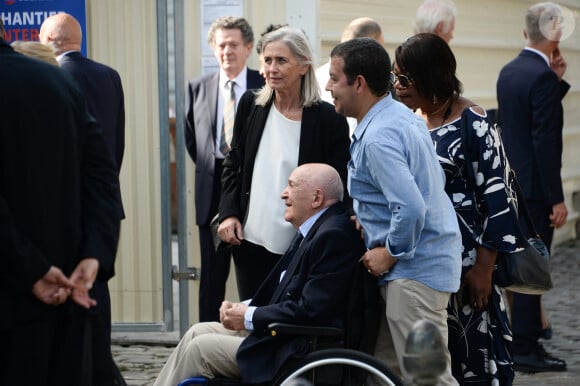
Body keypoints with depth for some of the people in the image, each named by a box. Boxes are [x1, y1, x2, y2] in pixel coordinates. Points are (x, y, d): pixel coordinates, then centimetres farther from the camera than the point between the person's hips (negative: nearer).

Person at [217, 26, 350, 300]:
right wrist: (228, 214, 2)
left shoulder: (328, 119, -6)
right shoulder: (251, 105, 6)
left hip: (300, 248, -3)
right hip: (251, 240, 3)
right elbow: (233, 164, 14)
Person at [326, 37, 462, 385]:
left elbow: (411, 209, -30)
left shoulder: (377, 138, -20)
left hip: (415, 269, -11)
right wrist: (373, 218, 18)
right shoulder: (404, 115, 11)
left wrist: (389, 254, -14)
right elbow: (432, 181, 22)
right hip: (435, 257, 11)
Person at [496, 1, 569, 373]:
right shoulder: (542, 77, -17)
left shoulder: (509, 71, 10)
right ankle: (525, 349, 1)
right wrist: (557, 199, -18)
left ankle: (524, 341, 21)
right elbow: (544, 142, -21)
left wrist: (557, 80, 10)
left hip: (512, 184, 9)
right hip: (535, 188, -9)